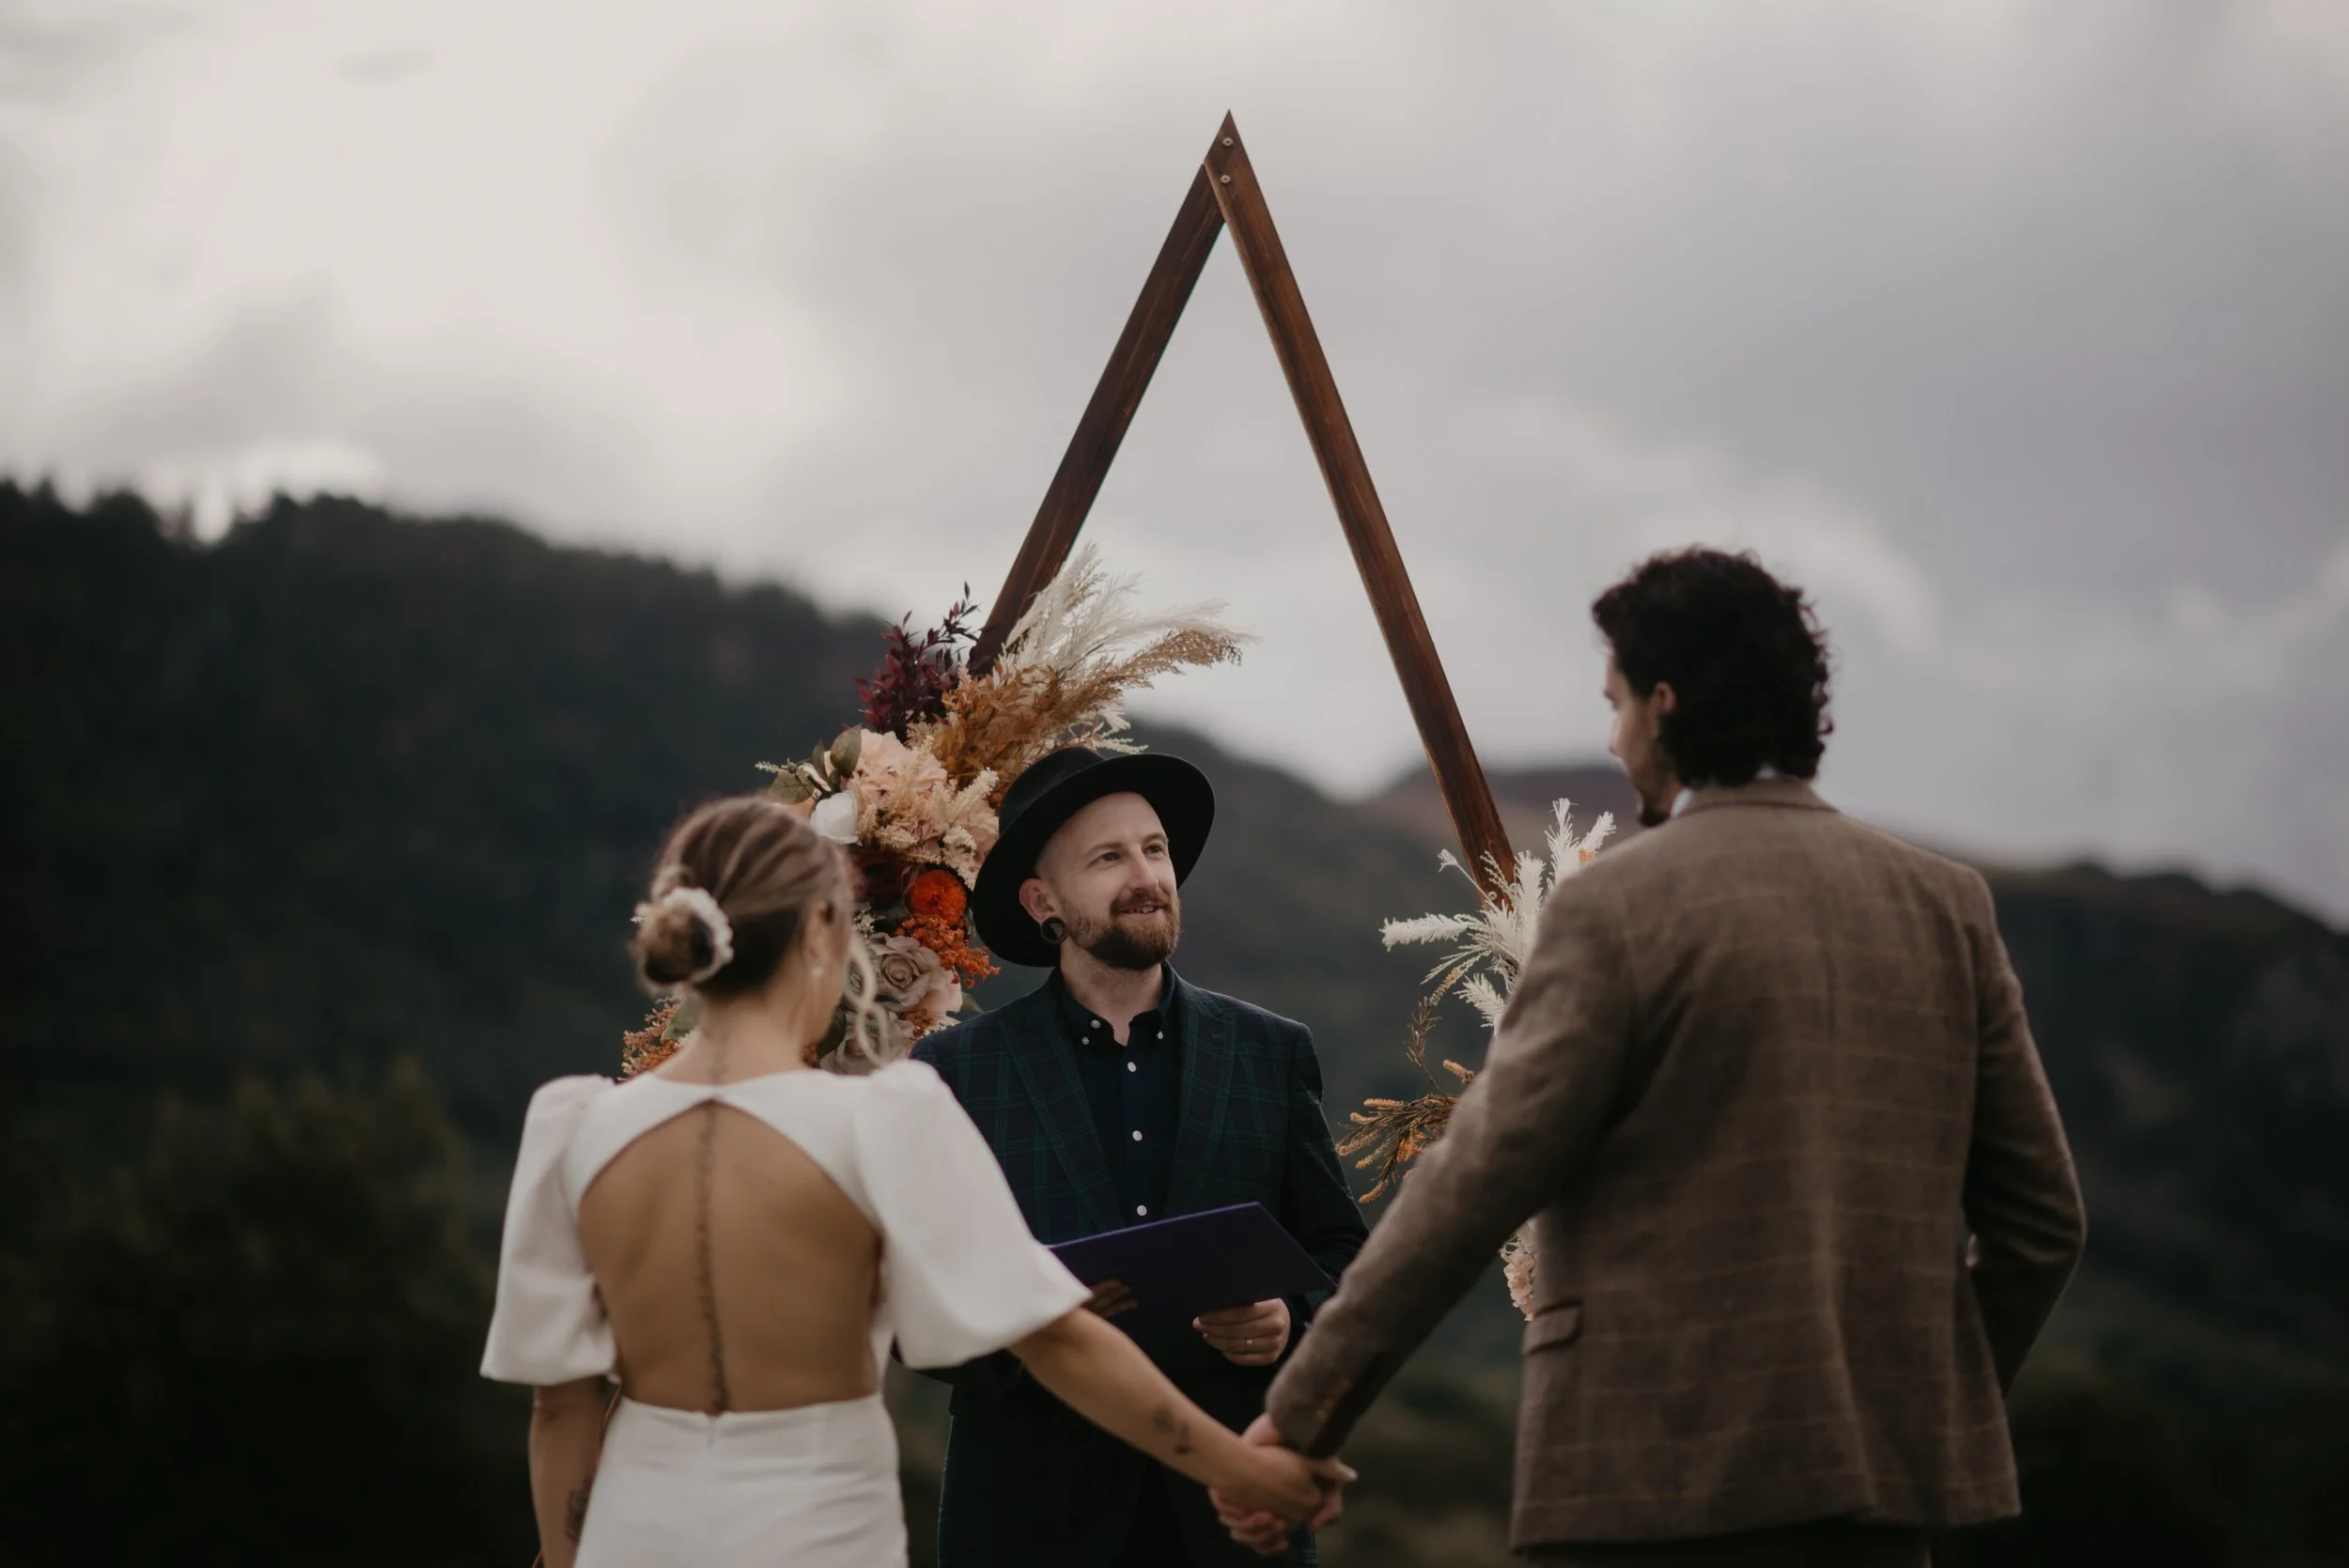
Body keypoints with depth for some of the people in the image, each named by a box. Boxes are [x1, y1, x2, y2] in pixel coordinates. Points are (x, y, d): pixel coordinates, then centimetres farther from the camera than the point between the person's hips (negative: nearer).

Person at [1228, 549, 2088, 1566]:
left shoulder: (1615, 907, -8)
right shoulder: (1944, 905, 8)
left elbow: (1478, 1183, -11)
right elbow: (2041, 1217, 9)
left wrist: (1303, 1412, -6)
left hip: (1662, 1476, -6)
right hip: (1884, 1473, 6)